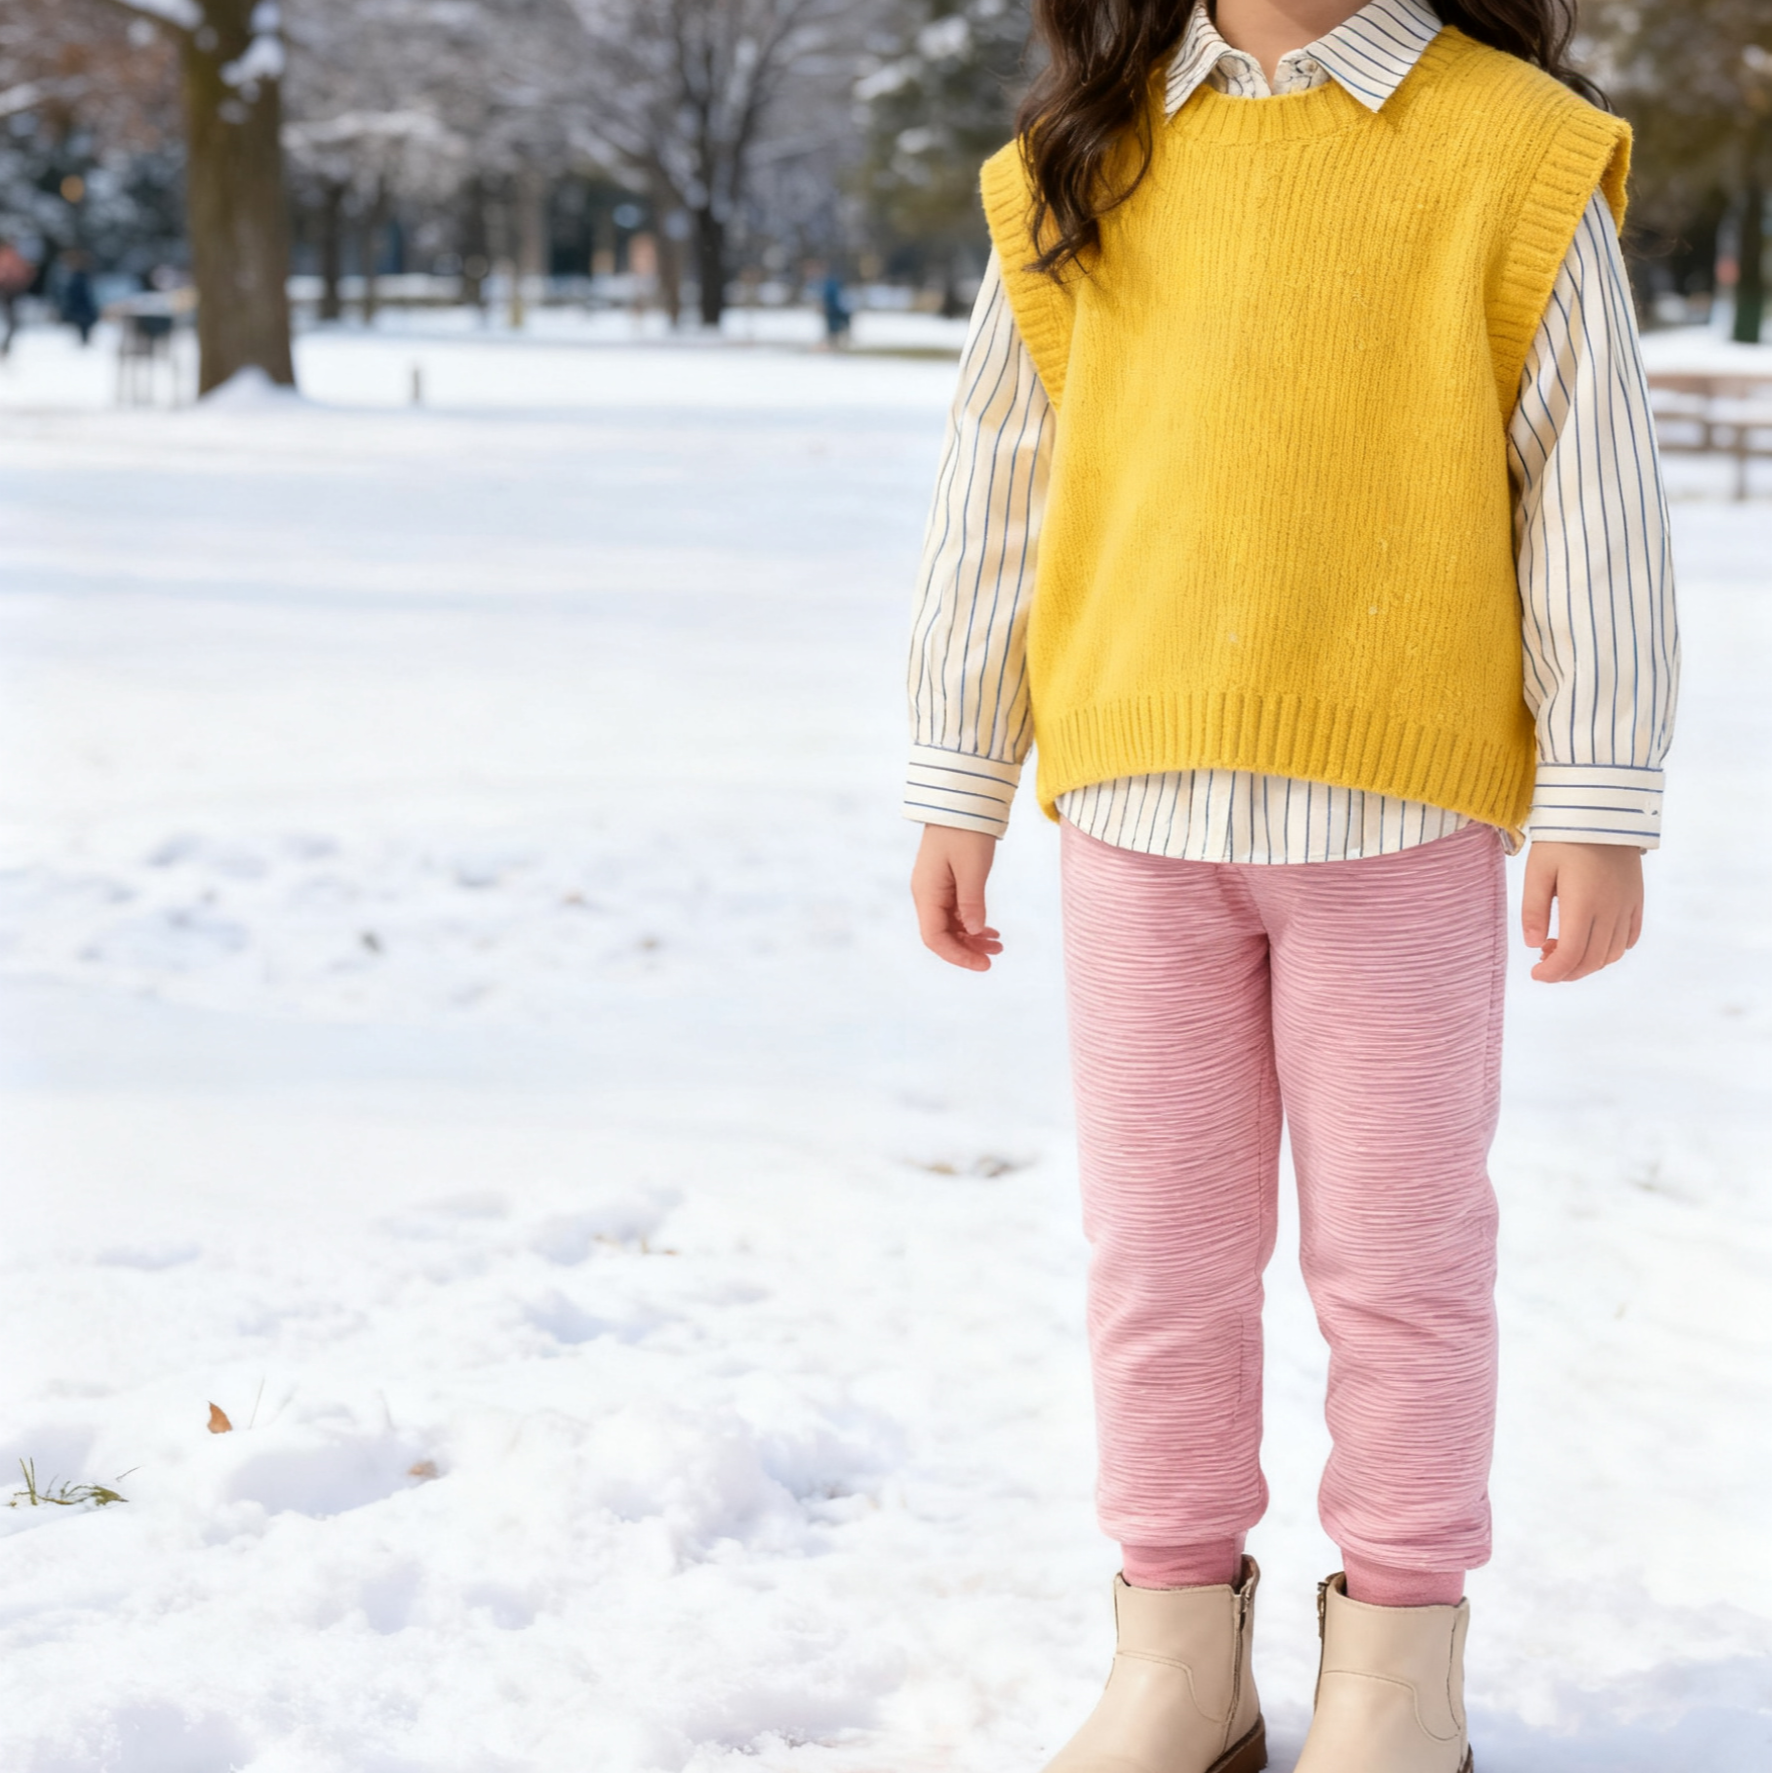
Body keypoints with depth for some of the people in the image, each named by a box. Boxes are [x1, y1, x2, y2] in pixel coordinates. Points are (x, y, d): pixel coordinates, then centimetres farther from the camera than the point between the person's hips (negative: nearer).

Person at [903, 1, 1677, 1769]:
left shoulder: (1512, 149, -2)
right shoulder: (1080, 171, 7)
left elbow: (1593, 495, -2)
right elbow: (995, 492, 12)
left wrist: (1598, 800, -5)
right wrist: (954, 784, 11)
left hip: (1404, 802, -3)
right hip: (1138, 802, 3)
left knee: (1398, 1247, 7)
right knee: (1159, 1247, 10)